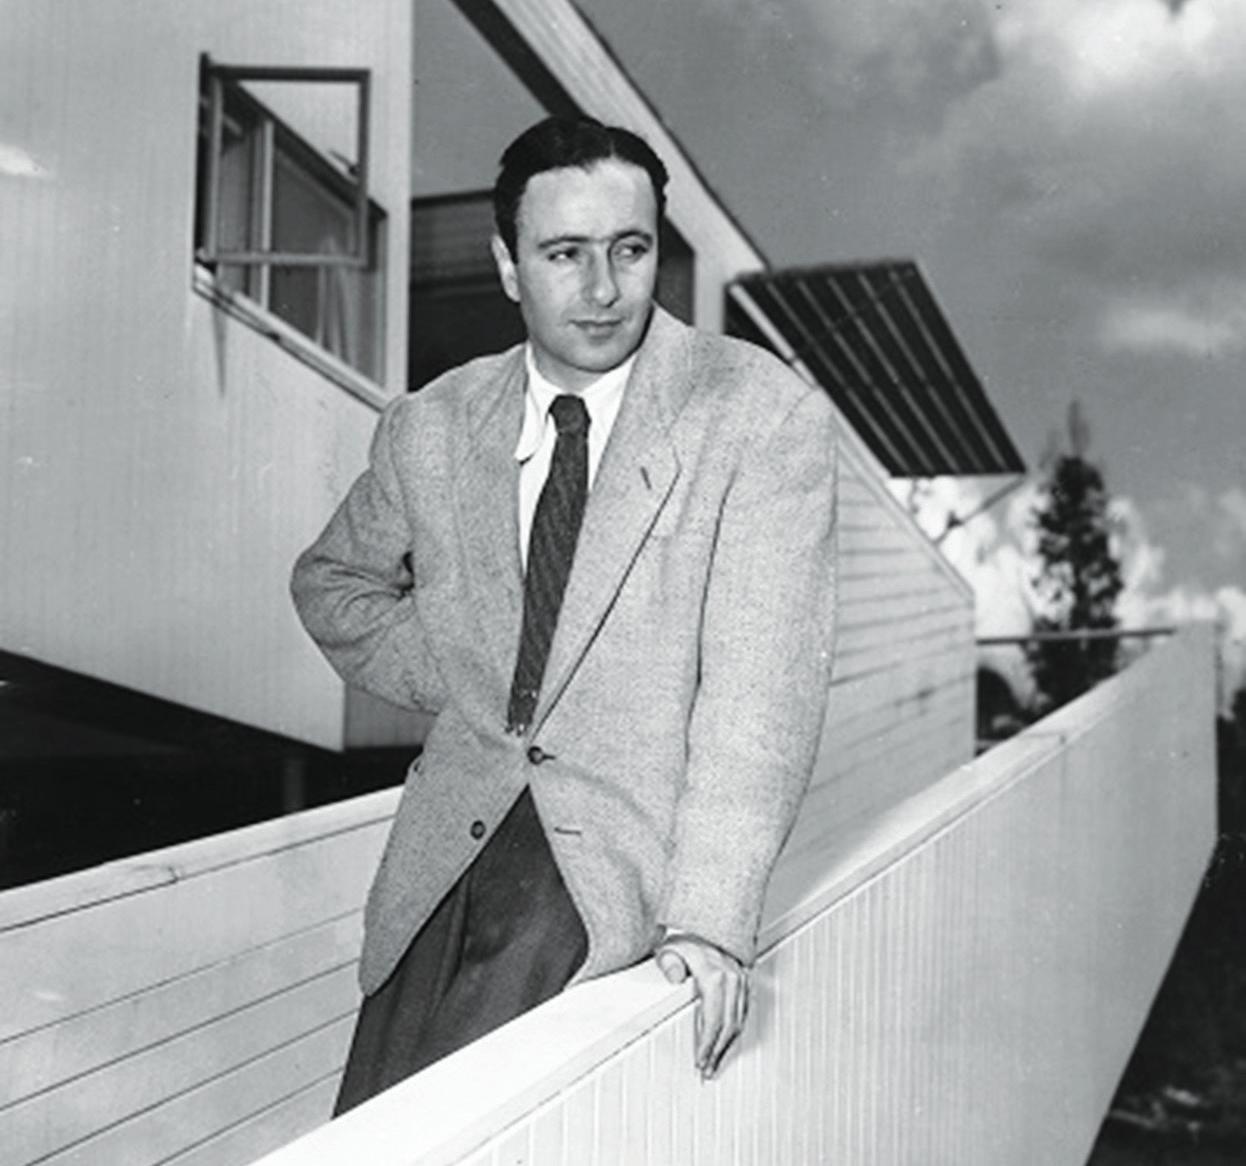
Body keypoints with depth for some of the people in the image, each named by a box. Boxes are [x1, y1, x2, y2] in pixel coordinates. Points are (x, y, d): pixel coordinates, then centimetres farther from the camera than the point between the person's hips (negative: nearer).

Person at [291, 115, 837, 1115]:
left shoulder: (766, 417, -8)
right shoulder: (431, 429, 6)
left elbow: (763, 684, -13)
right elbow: (332, 582, 24)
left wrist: (710, 919, -21)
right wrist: (458, 681, 7)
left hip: (628, 872, -4)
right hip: (452, 844, 4)